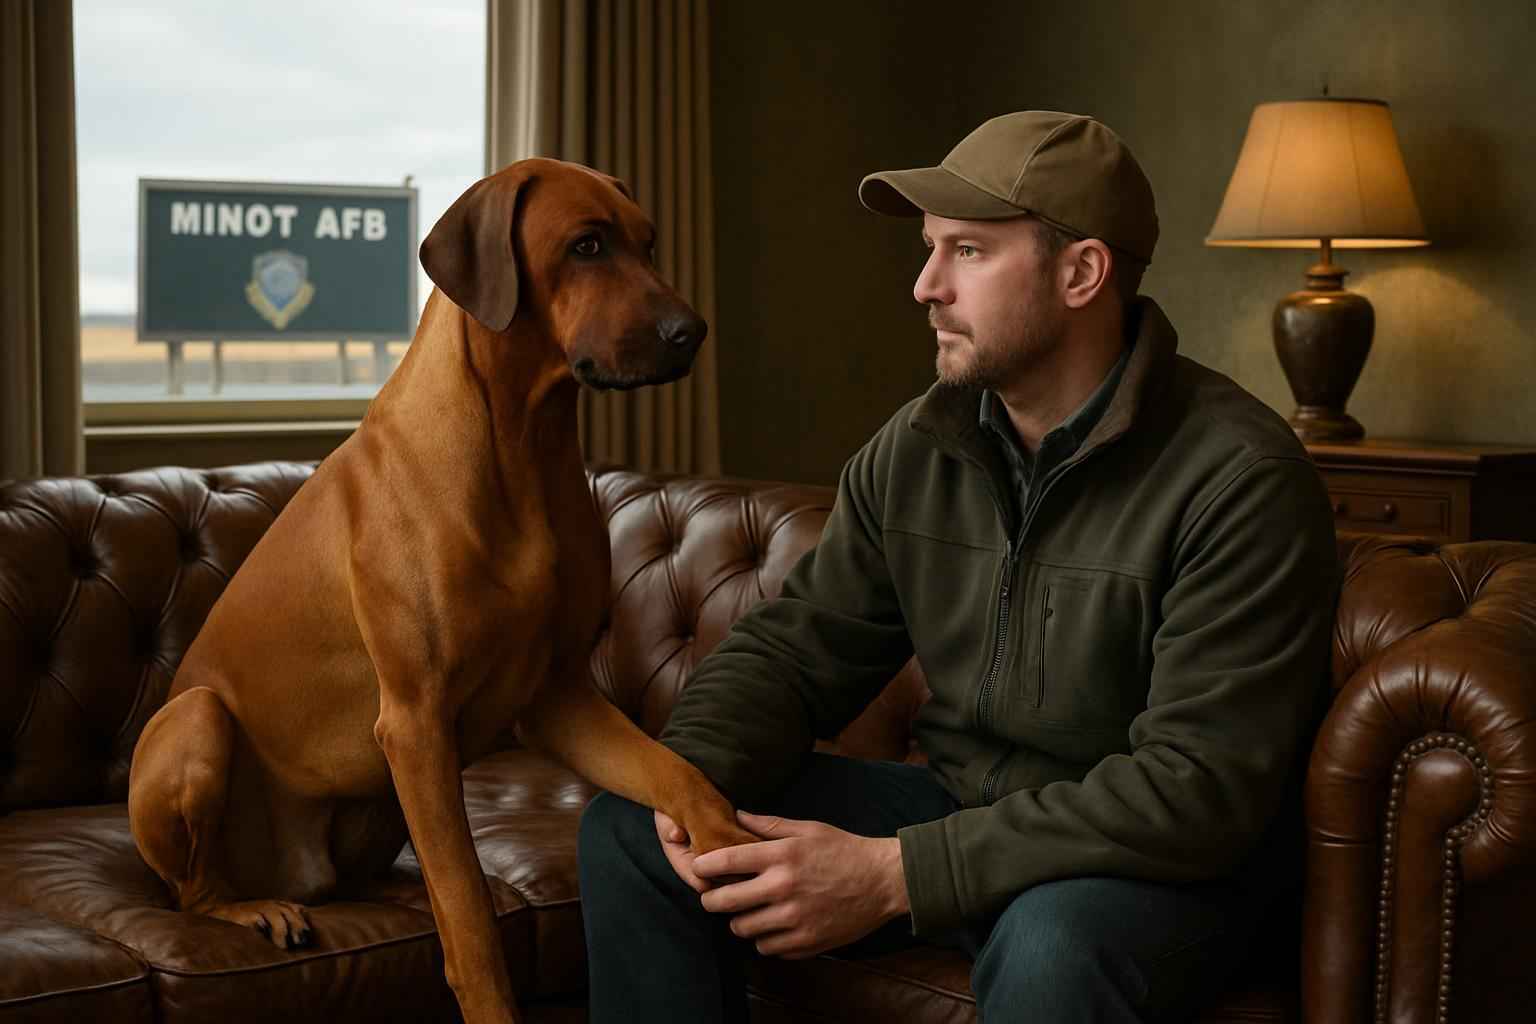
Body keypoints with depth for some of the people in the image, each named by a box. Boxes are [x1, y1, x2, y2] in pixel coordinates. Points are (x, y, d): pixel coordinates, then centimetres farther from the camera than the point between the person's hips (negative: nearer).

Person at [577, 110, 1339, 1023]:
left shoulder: (1240, 479, -21)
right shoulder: (915, 450, 0)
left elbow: (1200, 786, -26)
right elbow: (796, 646, 5)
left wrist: (898, 875, -31)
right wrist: (697, 777, -18)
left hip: (1163, 864, -6)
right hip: (960, 808, 6)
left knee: (1053, 945, -41)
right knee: (630, 829, -6)